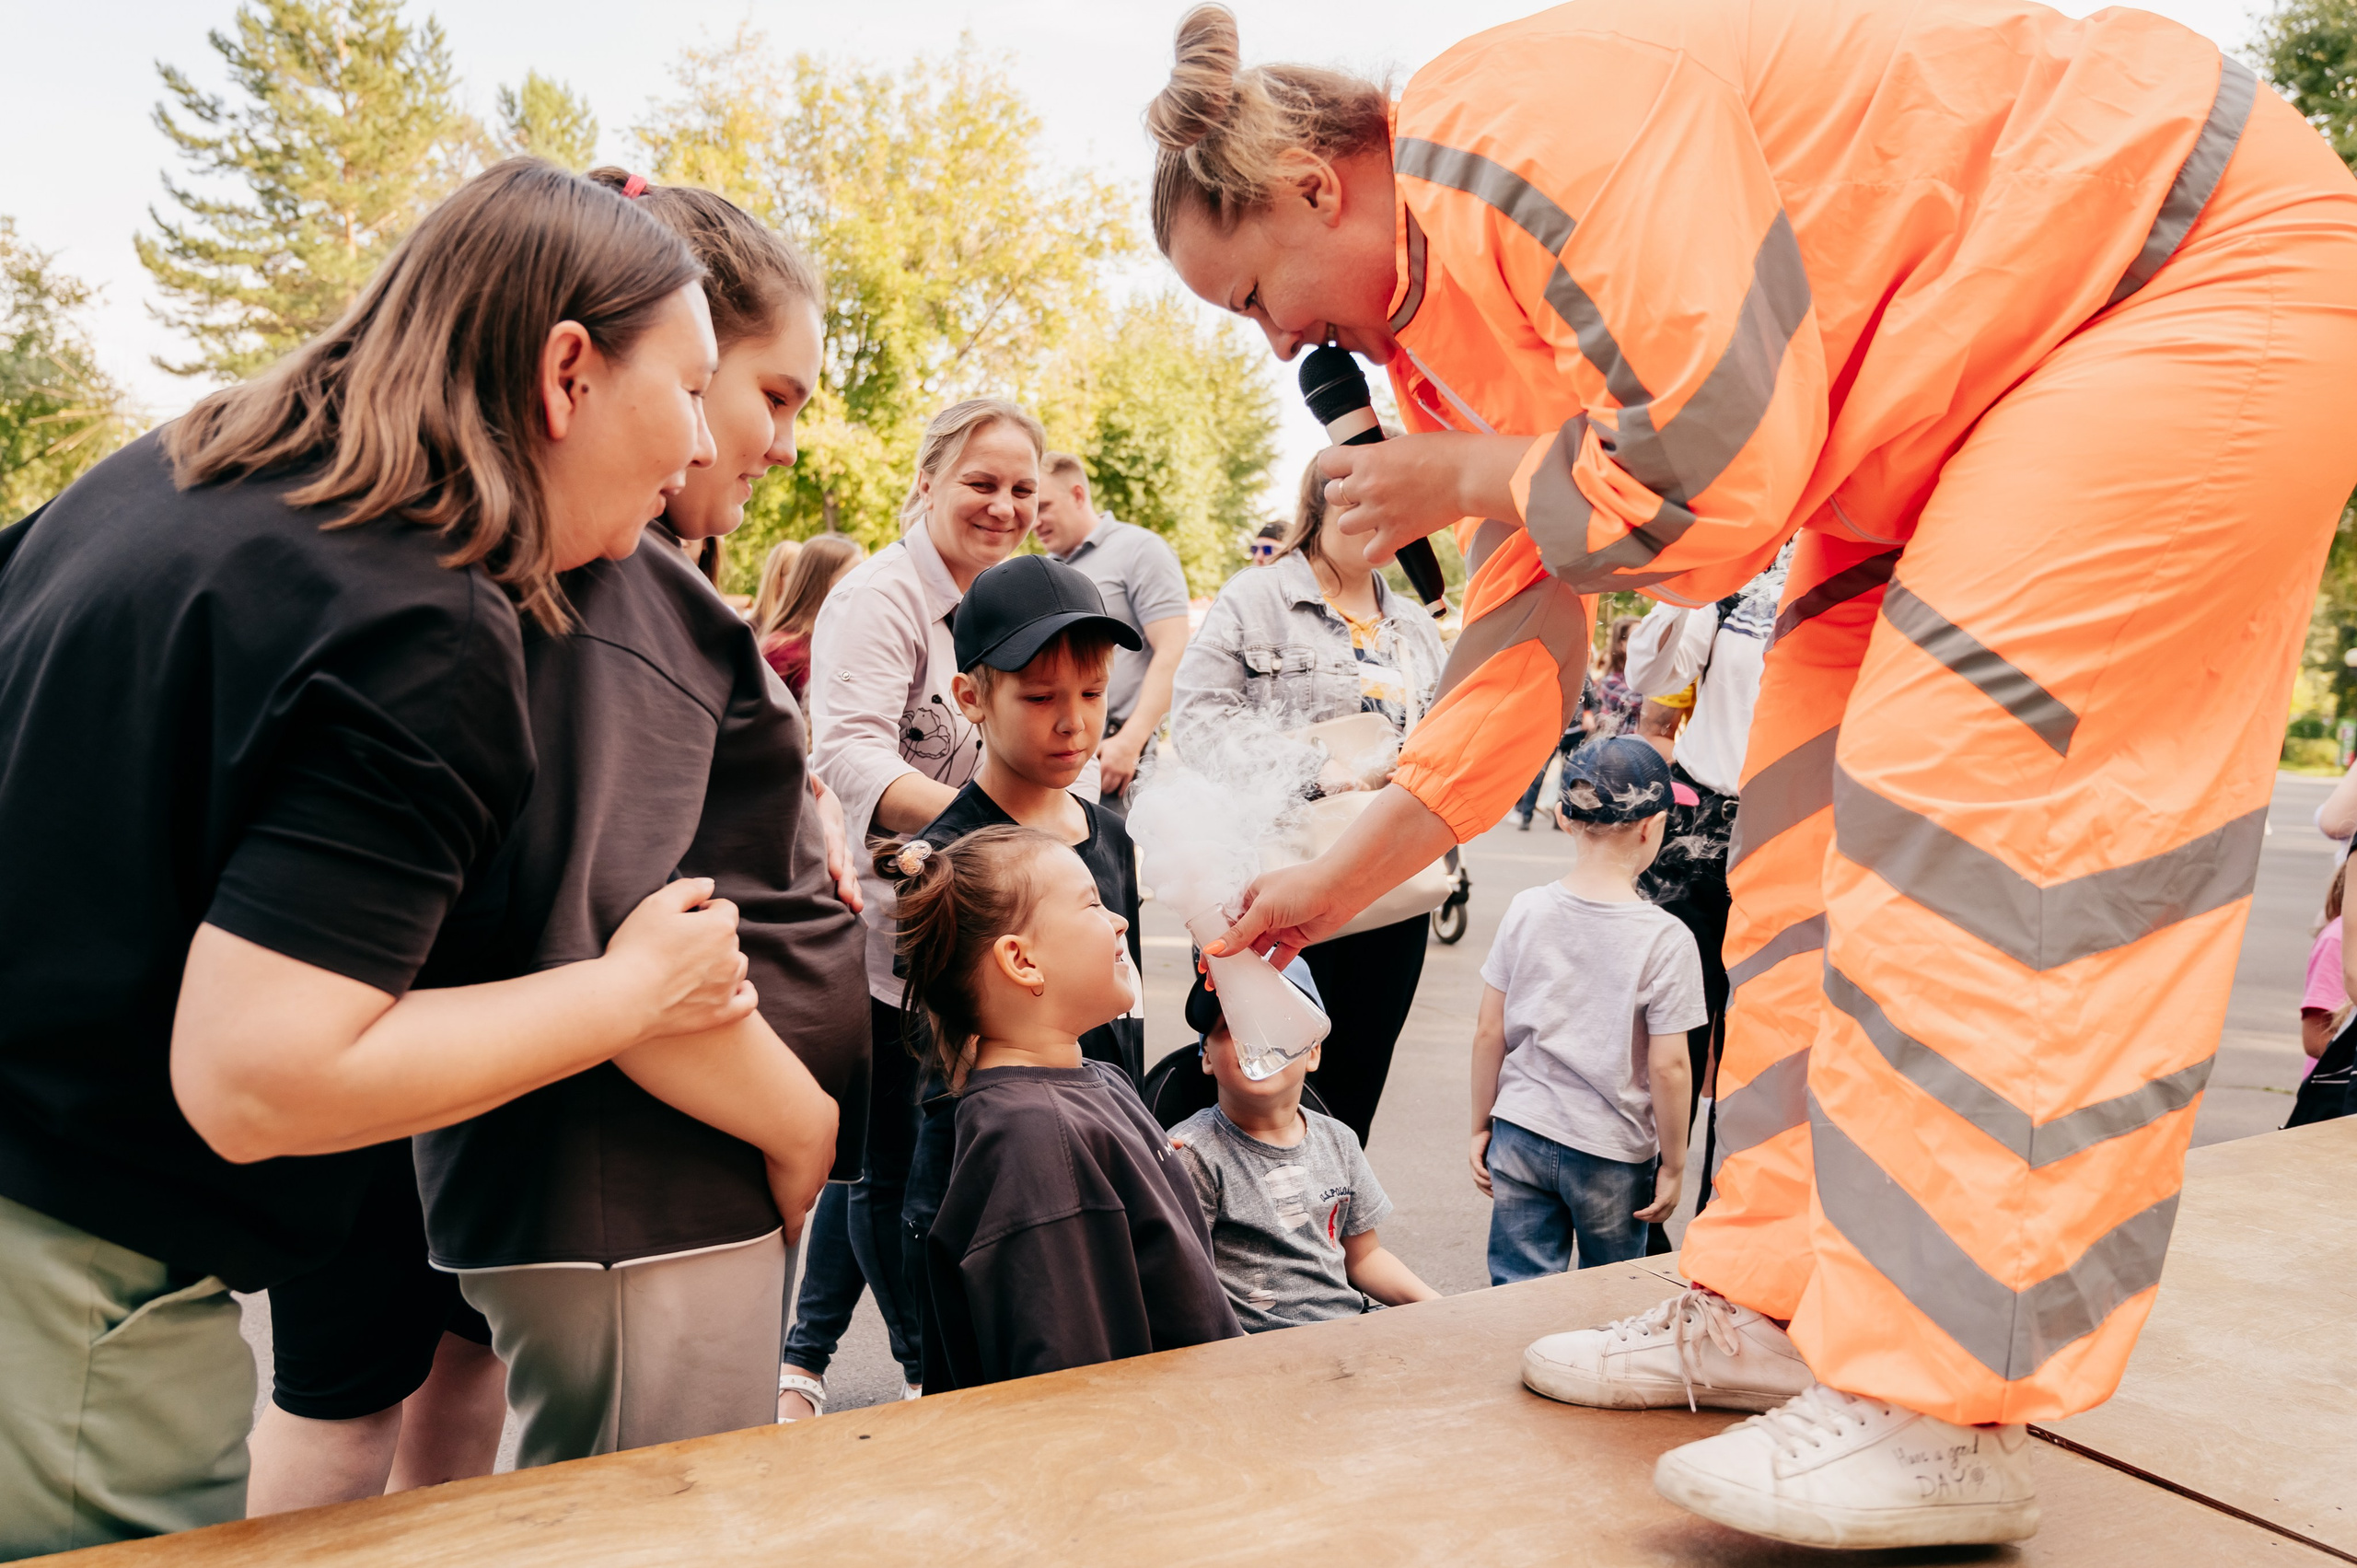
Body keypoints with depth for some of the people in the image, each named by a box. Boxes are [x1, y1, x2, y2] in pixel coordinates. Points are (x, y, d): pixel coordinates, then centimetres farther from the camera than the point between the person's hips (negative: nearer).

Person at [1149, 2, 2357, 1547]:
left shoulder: (1524, 129, -24)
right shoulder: (1442, 303, 6)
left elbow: (1714, 475, -29)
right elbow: (1521, 633, 10)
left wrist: (1458, 477, -13)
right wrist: (1343, 879, 13)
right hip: (1976, 393, 10)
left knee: (1955, 793, -20)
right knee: (1820, 802, 3)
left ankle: (1946, 1419, -13)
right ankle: (1774, 1298, 10)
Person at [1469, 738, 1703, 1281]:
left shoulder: (1525, 911, -5)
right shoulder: (1666, 940, -14)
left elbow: (1488, 1034, 0)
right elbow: (1667, 1068, -12)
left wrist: (1482, 1126, 11)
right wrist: (1673, 1164, 1)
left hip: (1519, 1139, 2)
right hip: (1613, 1155, -2)